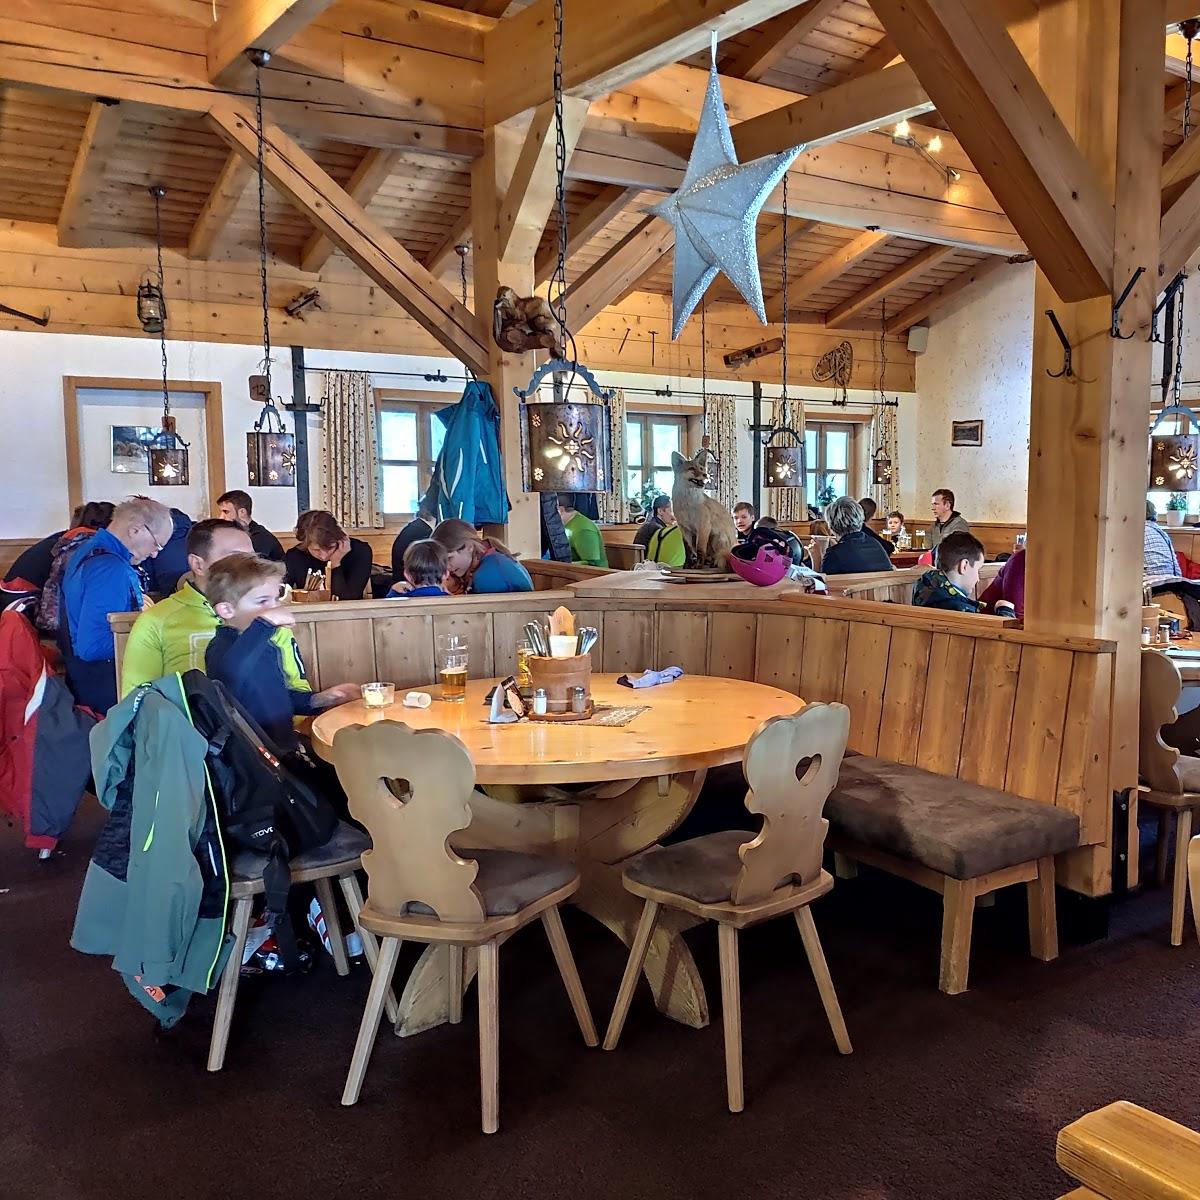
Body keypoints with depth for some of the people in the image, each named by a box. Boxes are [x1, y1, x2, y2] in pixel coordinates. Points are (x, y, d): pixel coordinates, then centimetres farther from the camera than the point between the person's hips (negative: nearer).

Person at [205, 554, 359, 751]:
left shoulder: (275, 639, 9)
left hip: (286, 741, 8)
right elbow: (229, 673, -39)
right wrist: (265, 622, -34)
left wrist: (317, 700, 4)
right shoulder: (222, 646, -13)